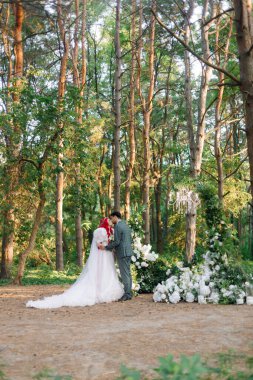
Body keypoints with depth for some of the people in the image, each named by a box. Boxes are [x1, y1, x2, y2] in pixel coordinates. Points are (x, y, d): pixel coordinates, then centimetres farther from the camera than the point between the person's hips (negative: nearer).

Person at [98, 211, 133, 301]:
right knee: (127, 273, 11)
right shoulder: (126, 225, 16)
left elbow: (116, 242, -18)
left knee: (124, 274, -7)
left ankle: (127, 294, -5)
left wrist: (105, 247, -10)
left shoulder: (117, 226, -13)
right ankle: (129, 293, 14)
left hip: (122, 253, -9)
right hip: (128, 252, 9)